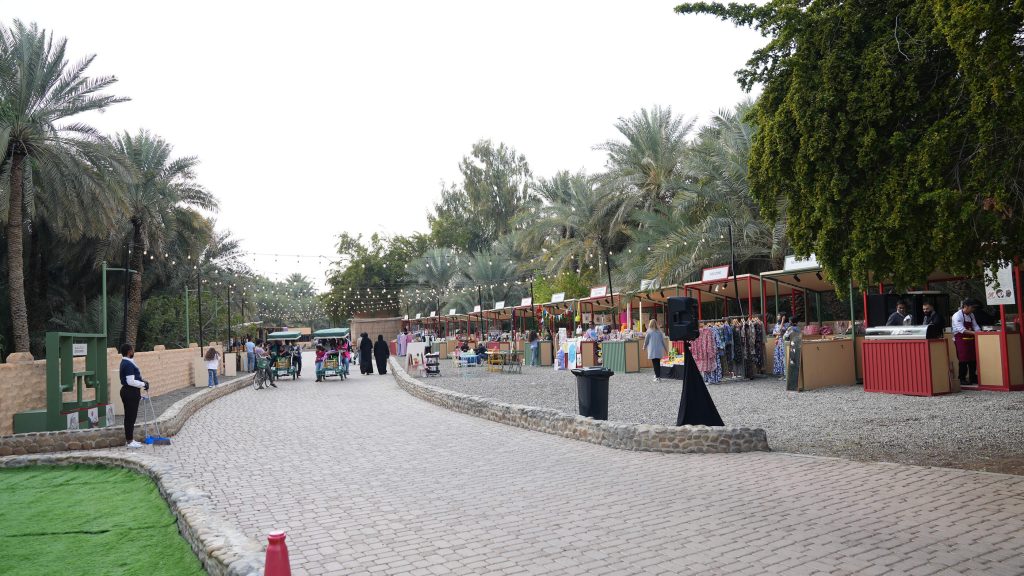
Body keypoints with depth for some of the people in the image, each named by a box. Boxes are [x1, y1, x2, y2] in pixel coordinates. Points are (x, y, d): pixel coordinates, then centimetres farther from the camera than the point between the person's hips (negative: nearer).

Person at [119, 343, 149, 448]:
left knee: (129, 416, 15)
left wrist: (142, 382, 14)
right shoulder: (129, 364, -20)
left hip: (128, 392, 11)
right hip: (130, 393, -11)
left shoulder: (125, 362, 13)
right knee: (131, 417, -4)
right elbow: (131, 381, -24)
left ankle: (129, 439, 23)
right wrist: (143, 384, -12)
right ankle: (130, 441, 1)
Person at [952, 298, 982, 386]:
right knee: (963, 360, -6)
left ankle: (973, 378, 18)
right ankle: (962, 379, 1)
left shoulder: (971, 315, 12)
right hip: (961, 339, -8)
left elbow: (975, 326, 11)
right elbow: (961, 329, -23)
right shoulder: (957, 316, -14)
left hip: (970, 339, 8)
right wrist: (974, 332, -31)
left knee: (973, 359, 8)